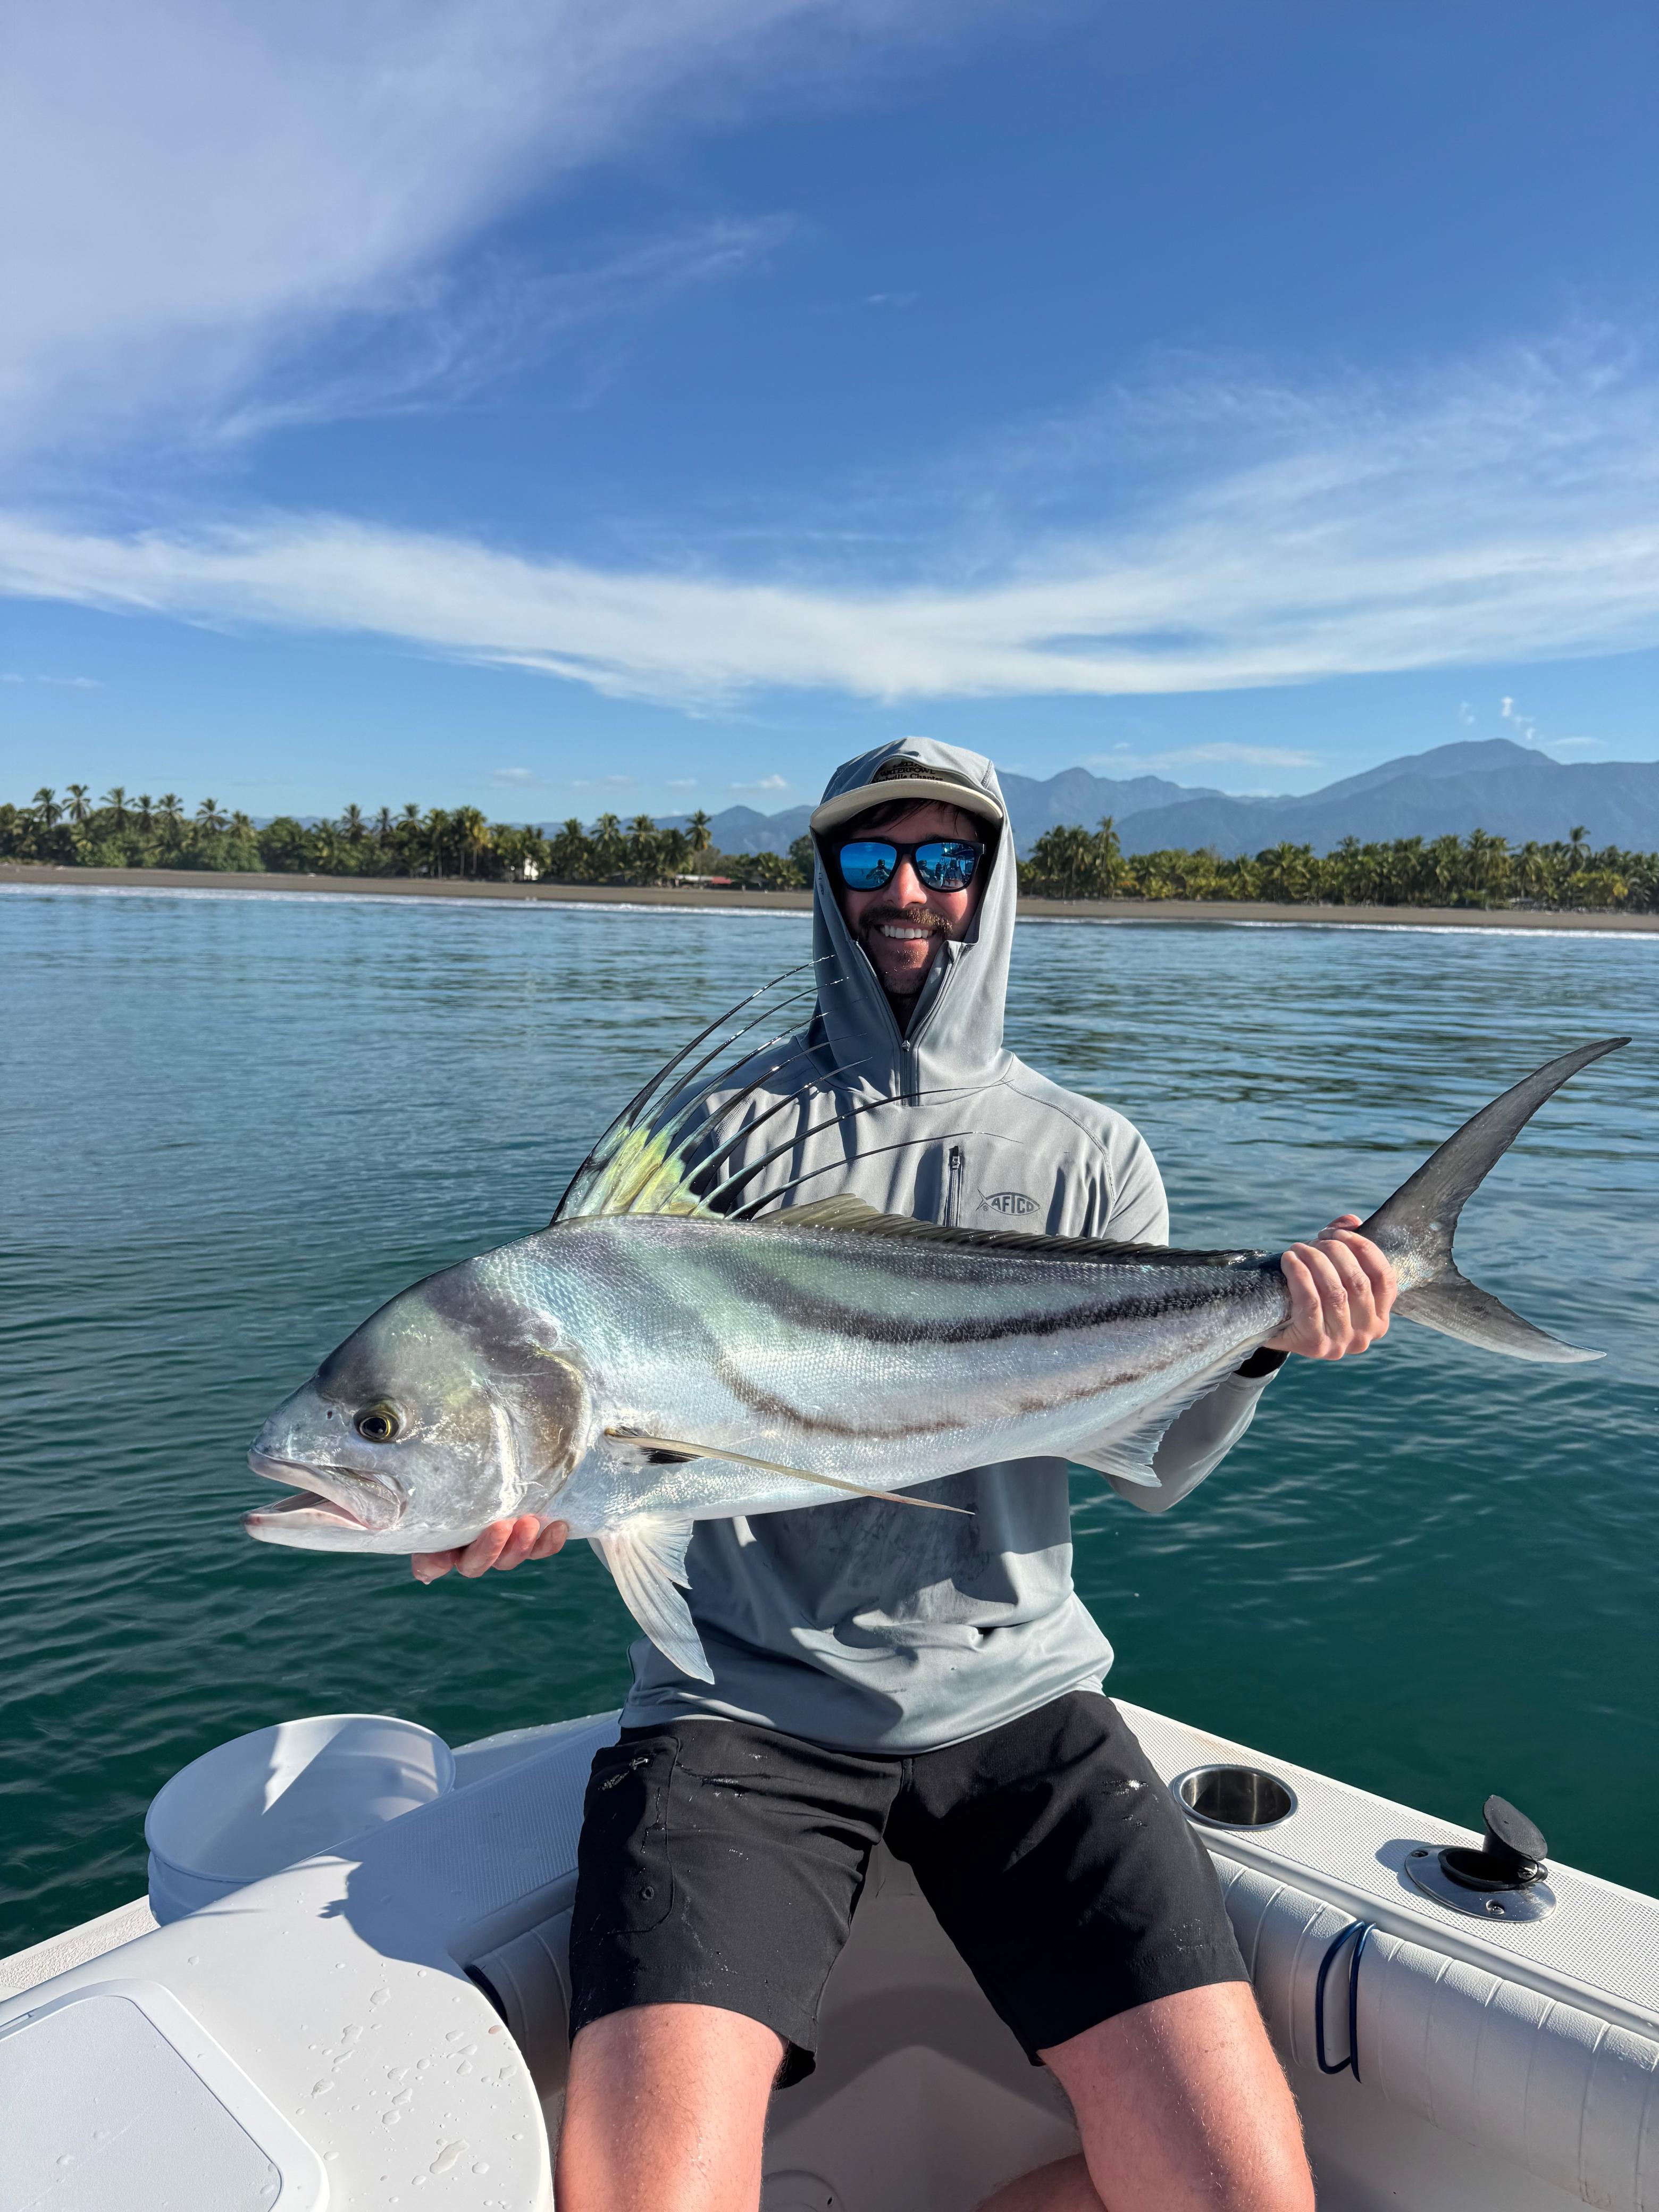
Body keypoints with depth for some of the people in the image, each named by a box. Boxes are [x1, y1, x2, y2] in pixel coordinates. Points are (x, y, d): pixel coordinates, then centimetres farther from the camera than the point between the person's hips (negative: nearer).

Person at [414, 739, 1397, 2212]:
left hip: (1015, 1694, 2)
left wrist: (1259, 1341, -11)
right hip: (744, 1697, -1)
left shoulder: (1091, 1154, 10)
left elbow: (1153, 1470, 7)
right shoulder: (721, 1131, 7)